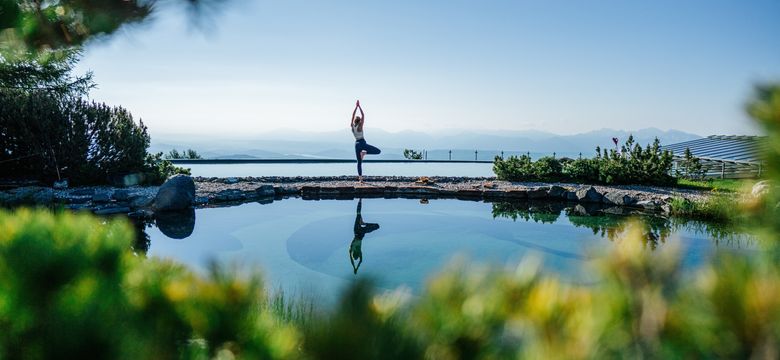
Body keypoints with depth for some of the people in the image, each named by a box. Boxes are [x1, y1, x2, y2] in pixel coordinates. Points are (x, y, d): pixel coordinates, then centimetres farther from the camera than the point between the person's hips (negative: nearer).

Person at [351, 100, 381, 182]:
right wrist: (359, 106, -4)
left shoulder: (352, 126, 2)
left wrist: (356, 106, 9)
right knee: (378, 151, 0)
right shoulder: (360, 126, -8)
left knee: (359, 162, 8)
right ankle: (364, 152, -17)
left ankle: (360, 178, 1)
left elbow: (353, 115, 9)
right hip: (362, 143, -5)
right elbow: (363, 116, -6)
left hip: (356, 144, 5)